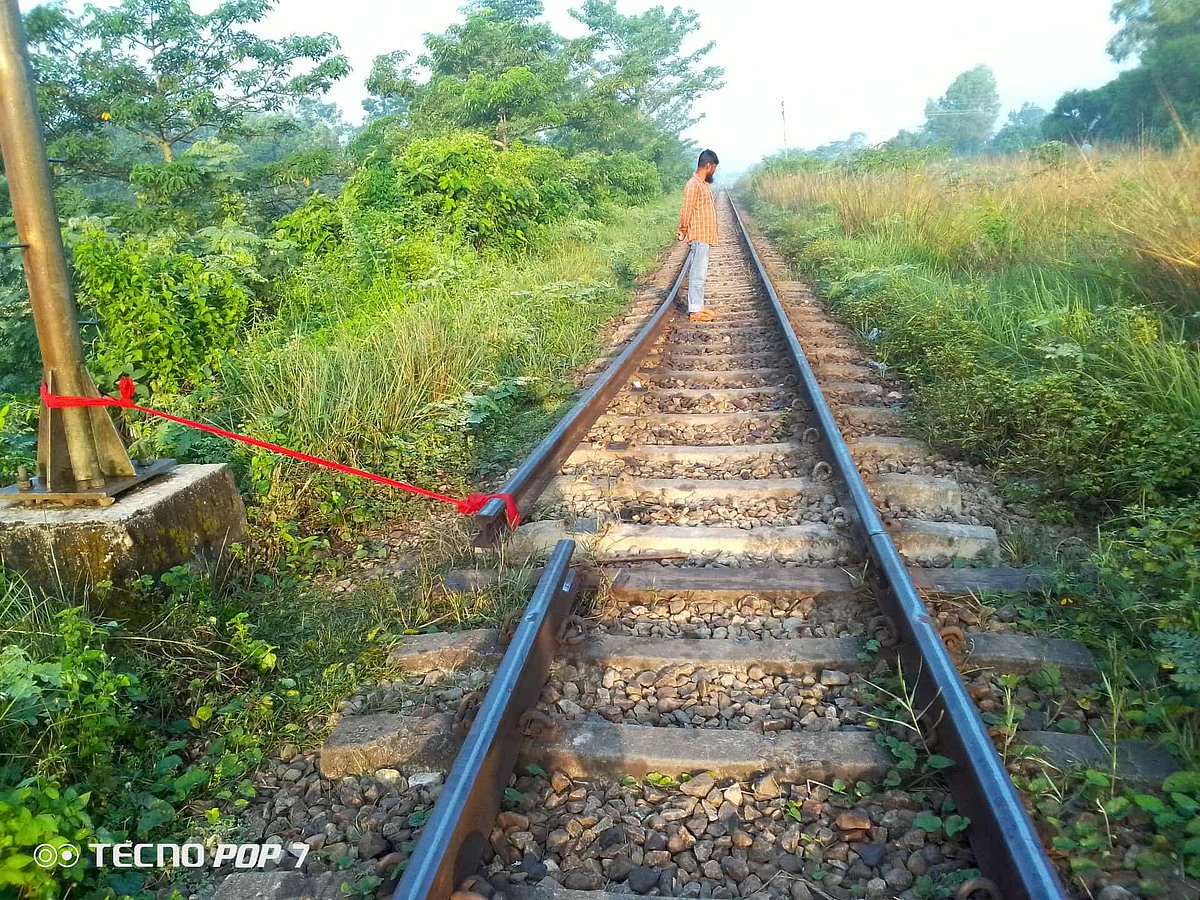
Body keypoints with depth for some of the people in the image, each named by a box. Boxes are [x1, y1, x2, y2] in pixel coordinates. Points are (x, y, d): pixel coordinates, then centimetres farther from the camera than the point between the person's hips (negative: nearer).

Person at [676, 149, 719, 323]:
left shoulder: (703, 184, 15)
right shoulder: (693, 185, -16)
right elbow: (686, 211, -16)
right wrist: (683, 231, -6)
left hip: (706, 236, 10)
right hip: (699, 236, -10)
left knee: (700, 273, 13)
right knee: (697, 274, -7)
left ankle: (698, 306, 20)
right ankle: (694, 311, -4)